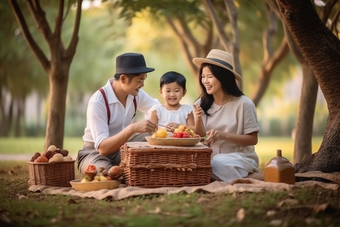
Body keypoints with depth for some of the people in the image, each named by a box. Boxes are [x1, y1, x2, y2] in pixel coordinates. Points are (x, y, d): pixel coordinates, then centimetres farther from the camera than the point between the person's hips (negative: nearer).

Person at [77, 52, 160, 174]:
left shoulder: (136, 94, -7)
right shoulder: (97, 102, -26)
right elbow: (102, 148, -32)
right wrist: (132, 128, -44)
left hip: (122, 148, 6)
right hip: (96, 152, -6)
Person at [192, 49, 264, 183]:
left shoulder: (243, 103, -9)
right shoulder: (201, 104, 3)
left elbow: (253, 140, -6)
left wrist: (224, 135, -19)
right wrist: (198, 119, -16)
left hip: (239, 157, -4)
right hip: (211, 158, 4)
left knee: (218, 163, -36)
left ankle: (260, 178, -13)